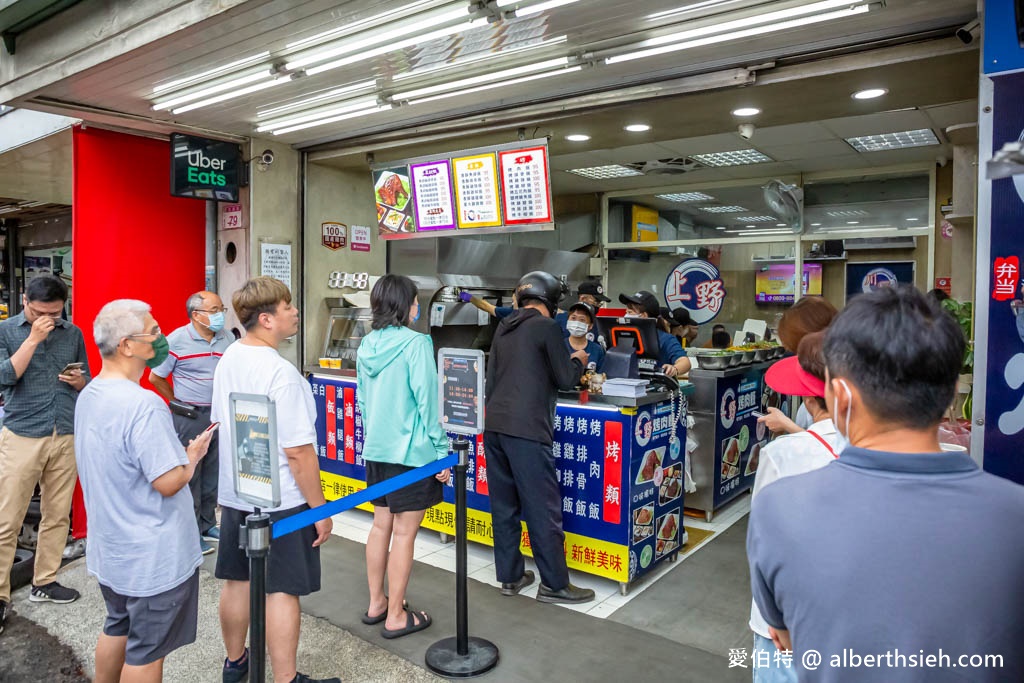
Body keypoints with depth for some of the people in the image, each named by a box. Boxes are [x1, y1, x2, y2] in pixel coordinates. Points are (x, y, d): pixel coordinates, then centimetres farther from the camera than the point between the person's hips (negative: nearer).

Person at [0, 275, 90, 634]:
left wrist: (79, 382, -7)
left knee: (57, 516, 9)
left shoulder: (73, 333, 9)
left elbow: (88, 383, 16)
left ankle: (44, 583, 22)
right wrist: (33, 338, -14)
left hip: (67, 436, 3)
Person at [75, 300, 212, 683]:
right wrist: (193, 454, -8)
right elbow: (169, 483, -26)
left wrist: (180, 450, 8)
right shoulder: (143, 405, -28)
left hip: (109, 547, 9)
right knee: (146, 651, 8)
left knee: (117, 629, 26)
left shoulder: (88, 396, 2)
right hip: (153, 557, -9)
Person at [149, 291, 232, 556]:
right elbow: (156, 377, -4)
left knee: (213, 473, 14)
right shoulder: (177, 340, -11)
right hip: (189, 417, -5)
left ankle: (208, 525, 28)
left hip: (219, 415, 5)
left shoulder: (226, 338, 3)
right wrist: (178, 402, 1)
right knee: (189, 475, 3)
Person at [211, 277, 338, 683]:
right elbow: (298, 452, -24)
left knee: (237, 580, 20)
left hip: (235, 494, 8)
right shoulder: (281, 373, -25)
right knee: (282, 590, 3)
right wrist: (320, 509, -14)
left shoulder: (227, 360, 2)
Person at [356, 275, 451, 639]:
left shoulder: (367, 345, 5)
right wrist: (441, 451, -10)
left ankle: (376, 603, 31)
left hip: (376, 450, 7)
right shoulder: (416, 343, -16)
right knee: (404, 533, 3)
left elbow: (362, 400, 13)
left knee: (381, 525, 18)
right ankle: (395, 617, 14)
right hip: (411, 452, -7)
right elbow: (427, 401, -16)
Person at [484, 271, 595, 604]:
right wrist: (578, 360, 17)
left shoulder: (503, 329, 17)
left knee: (504, 505, 13)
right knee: (543, 508, 1)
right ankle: (555, 584, 10)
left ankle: (510, 576, 23)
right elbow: (566, 379, -2)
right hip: (525, 429, -8)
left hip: (494, 425, 8)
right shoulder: (546, 326, -5)